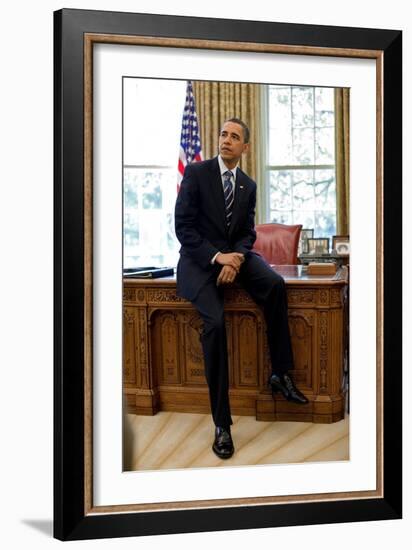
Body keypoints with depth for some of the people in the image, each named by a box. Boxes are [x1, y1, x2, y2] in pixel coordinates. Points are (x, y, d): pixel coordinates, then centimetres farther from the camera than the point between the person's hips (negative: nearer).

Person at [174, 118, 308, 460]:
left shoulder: (248, 185, 10)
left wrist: (236, 258, -15)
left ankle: (281, 374, -13)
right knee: (215, 321, -29)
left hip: (234, 254, 4)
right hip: (199, 258, -4)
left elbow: (247, 233, 9)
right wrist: (217, 257, -21)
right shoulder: (196, 172, -5)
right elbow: (182, 226, -11)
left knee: (276, 284, -27)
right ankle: (222, 423, -24)